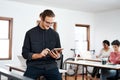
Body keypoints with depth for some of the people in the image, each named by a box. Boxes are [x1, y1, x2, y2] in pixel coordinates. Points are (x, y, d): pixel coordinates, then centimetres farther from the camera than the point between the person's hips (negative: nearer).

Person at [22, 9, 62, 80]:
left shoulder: (55, 34, 6)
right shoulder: (30, 33, 0)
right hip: (34, 66, -1)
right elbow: (25, 53, -1)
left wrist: (58, 56, -13)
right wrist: (38, 55, -19)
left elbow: (59, 53, 12)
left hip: (51, 66, 2)